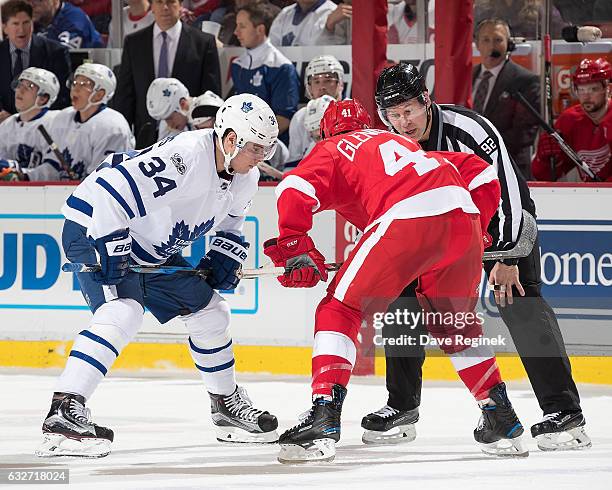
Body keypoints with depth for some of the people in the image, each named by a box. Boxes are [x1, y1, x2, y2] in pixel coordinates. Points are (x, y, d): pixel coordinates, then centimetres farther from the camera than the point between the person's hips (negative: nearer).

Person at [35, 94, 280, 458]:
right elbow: (111, 187, -35)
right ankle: (64, 412, -36)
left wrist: (225, 256, 0)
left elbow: (231, 220, 19)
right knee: (123, 312, -30)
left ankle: (227, 406, 31)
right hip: (95, 229, -10)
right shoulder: (184, 156, -32)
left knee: (210, 311, 11)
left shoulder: (245, 179, -2)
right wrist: (112, 247, -33)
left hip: (155, 248, 10)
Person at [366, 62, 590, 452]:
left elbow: (506, 188, -28)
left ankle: (564, 411, -24)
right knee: (404, 293, -2)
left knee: (519, 301, -21)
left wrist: (508, 258, -29)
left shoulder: (468, 128, -30)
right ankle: (402, 405, 13)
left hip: (500, 217, -6)